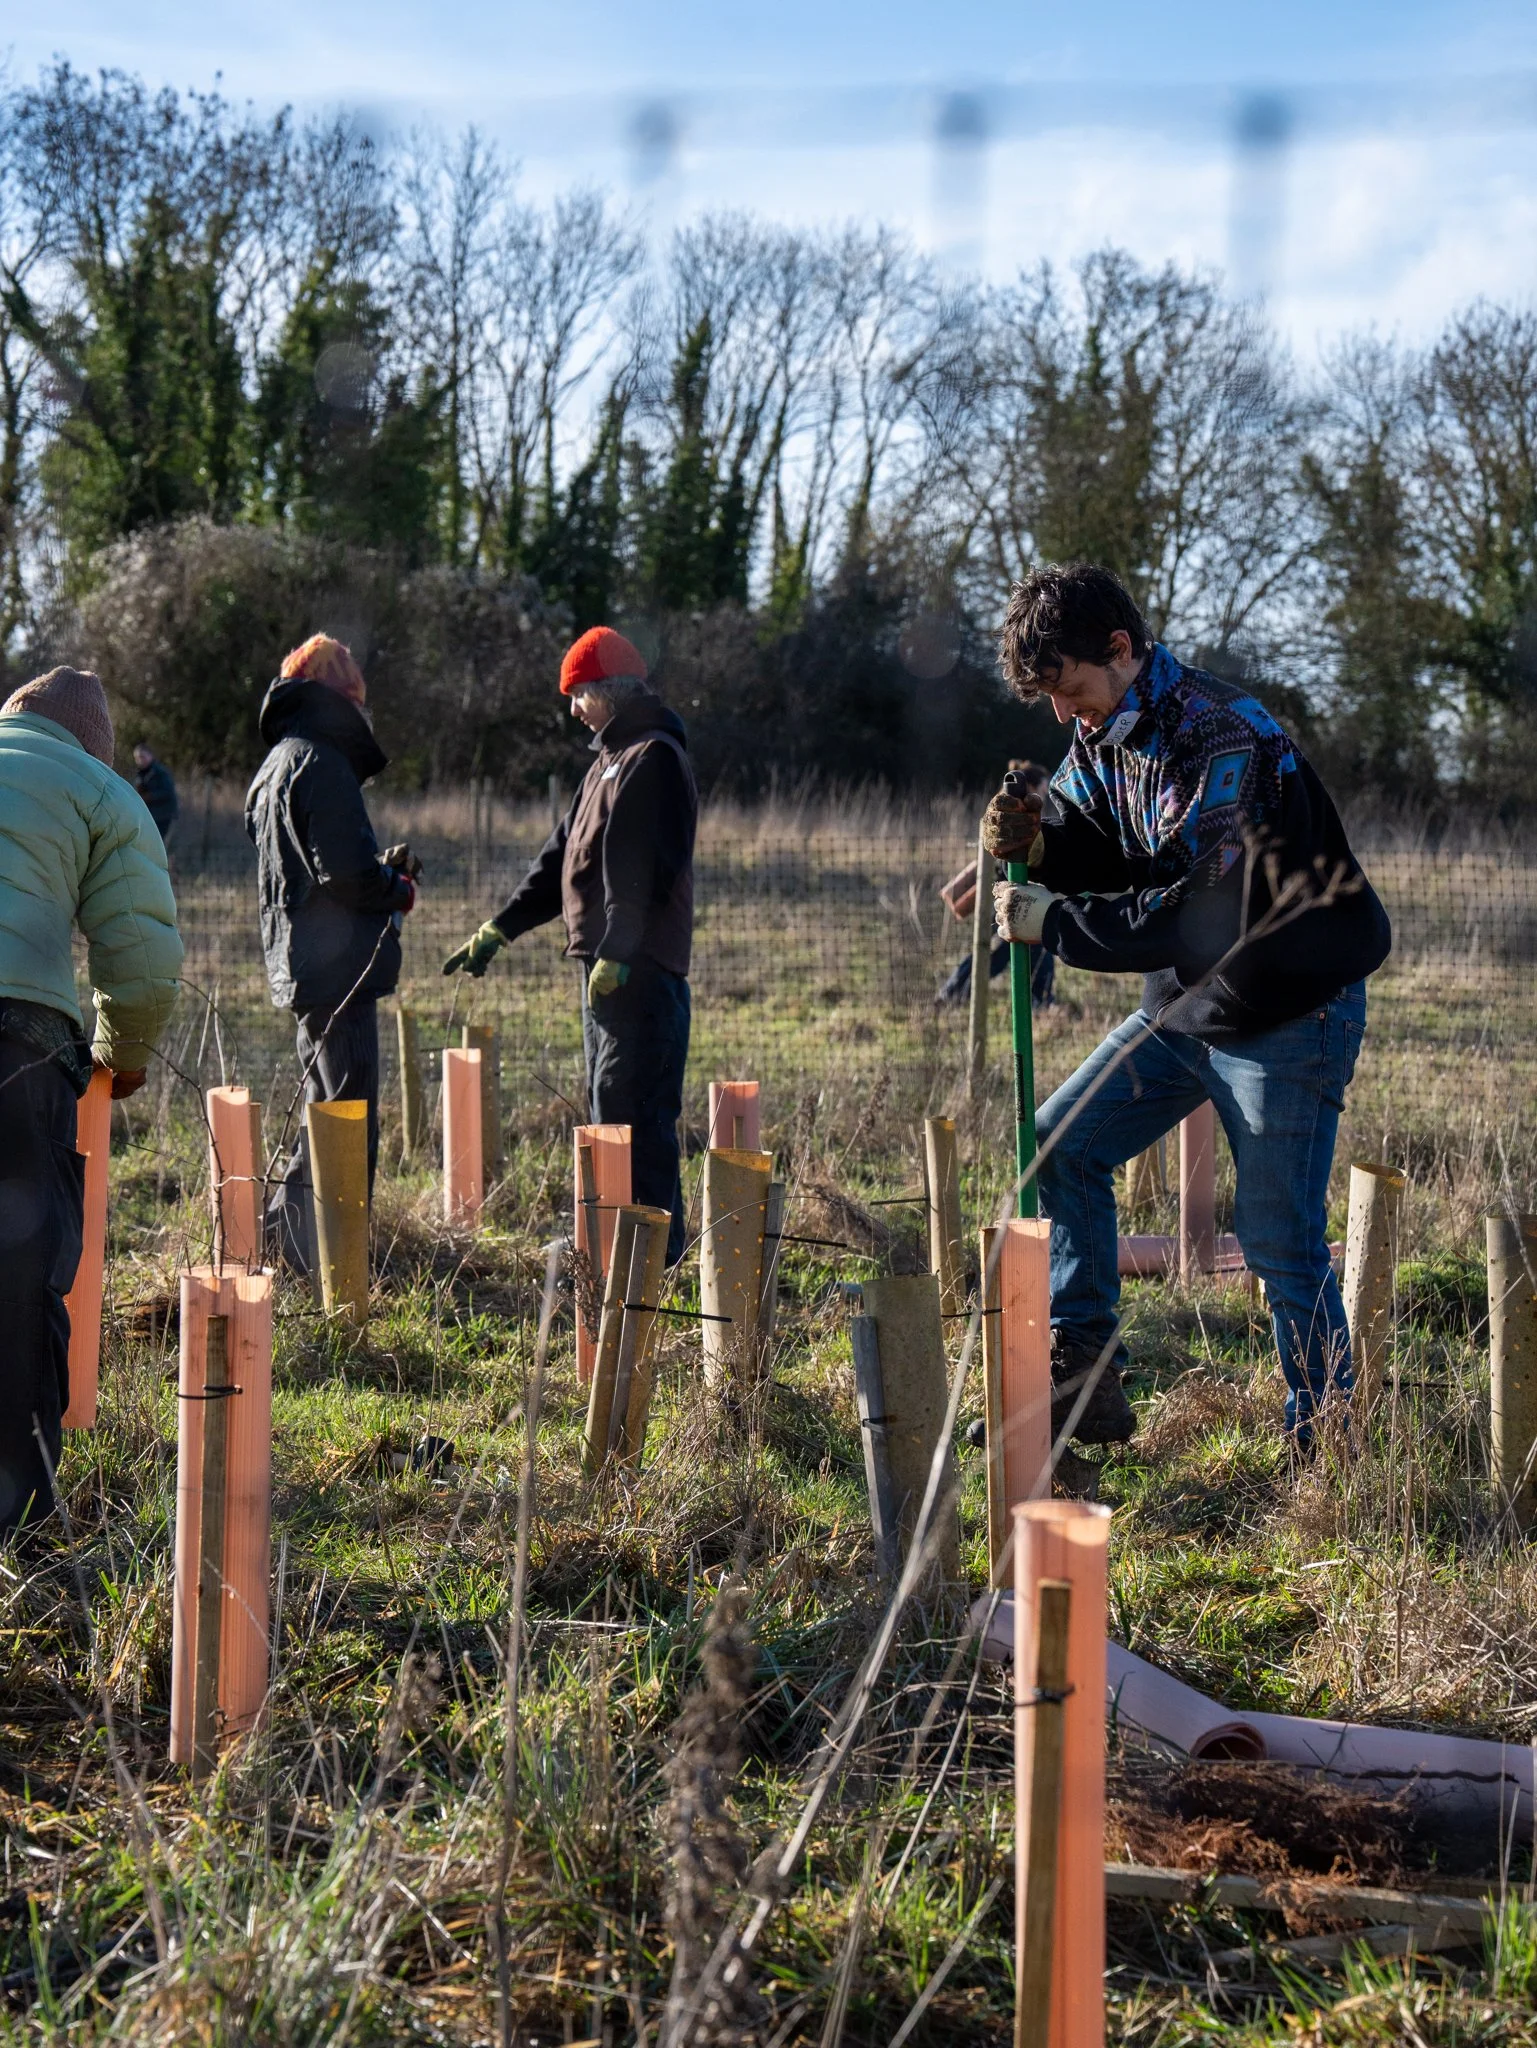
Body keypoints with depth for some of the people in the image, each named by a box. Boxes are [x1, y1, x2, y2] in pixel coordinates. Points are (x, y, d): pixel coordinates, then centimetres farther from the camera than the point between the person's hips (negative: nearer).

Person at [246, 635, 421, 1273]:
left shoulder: (277, 765, 18)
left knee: (327, 1111, 21)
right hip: (337, 968, -10)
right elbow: (345, 873, -22)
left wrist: (382, 868, 12)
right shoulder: (318, 763, -14)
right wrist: (400, 889, -3)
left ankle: (283, 1223, 26)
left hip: (300, 967, 10)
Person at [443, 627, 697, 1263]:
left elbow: (645, 871, -20)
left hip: (641, 968, -11)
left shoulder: (654, 758, -11)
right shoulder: (611, 757, 21)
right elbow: (562, 855, 24)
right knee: (608, 1100, 14)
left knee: (633, 1106, -11)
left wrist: (616, 956, -25)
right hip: (606, 962, 11)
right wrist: (498, 930, 20)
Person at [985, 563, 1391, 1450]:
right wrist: (1038, 838, -17)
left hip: (1292, 1012, -9)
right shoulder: (1104, 731, 1)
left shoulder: (1224, 739, -27)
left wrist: (1055, 922, -26)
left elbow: (1200, 909, -31)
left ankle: (1325, 1441, 10)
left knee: (1280, 1240, -5)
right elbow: (1102, 850, 7)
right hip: (1188, 1006, 9)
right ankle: (1082, 1380, 10)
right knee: (1062, 1145, 5)